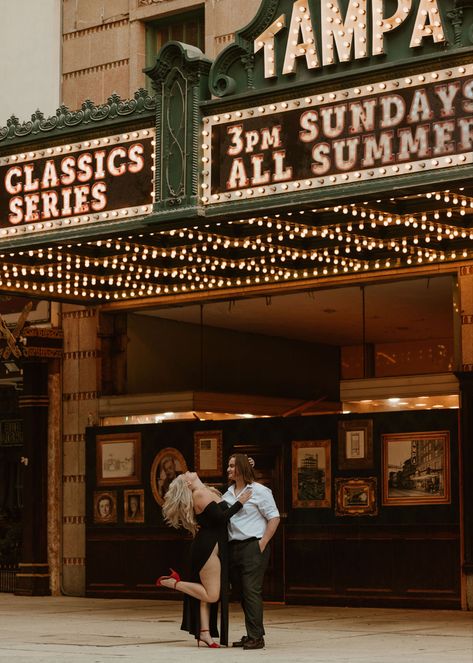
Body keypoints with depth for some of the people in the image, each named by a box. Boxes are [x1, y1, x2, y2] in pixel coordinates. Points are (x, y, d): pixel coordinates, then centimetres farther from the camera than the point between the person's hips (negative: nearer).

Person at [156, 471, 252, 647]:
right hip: (208, 547, -10)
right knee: (211, 595, -10)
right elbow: (221, 518, -21)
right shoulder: (200, 494, -14)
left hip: (212, 548, 10)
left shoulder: (208, 492, 14)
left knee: (208, 593, 9)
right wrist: (239, 502, -17)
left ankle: (204, 633, 10)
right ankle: (173, 583, -3)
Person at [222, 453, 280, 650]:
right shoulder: (228, 493, 16)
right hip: (234, 546, 7)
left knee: (251, 591, -11)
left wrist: (263, 543, -12)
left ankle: (256, 637, -8)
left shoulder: (259, 491, -4)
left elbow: (274, 518, -7)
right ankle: (252, 634, 17)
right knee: (241, 591, 9)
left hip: (253, 546, -7)